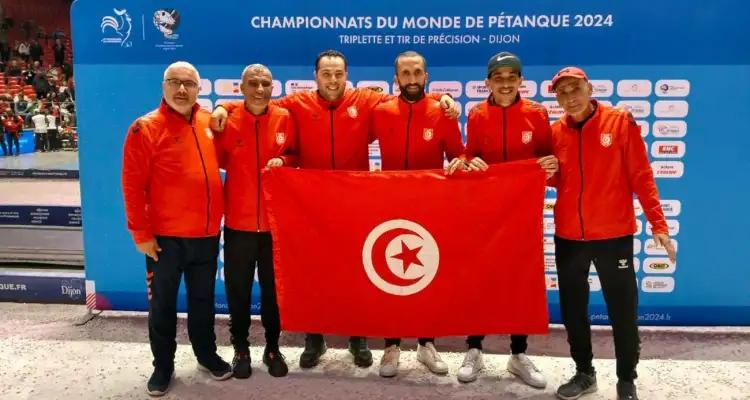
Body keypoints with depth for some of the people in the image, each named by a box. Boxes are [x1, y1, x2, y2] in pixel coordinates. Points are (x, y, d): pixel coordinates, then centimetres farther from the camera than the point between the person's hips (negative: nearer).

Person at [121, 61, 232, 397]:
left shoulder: (209, 123, 5)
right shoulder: (146, 128, -9)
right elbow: (133, 186, -11)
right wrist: (141, 233, -12)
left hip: (207, 233, 4)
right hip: (165, 237, -4)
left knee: (203, 299, 18)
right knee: (163, 303, 11)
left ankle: (206, 354, 35)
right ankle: (163, 365, 28)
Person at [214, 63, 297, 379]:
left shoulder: (284, 118, -2)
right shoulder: (228, 121, -4)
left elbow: (297, 156, 7)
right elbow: (219, 161, 5)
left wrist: (283, 160, -11)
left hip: (276, 221, 1)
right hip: (238, 222, 0)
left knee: (274, 287, 12)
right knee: (238, 288, 11)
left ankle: (273, 347, 30)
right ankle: (240, 347, 30)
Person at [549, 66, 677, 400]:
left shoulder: (620, 122, -6)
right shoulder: (555, 132, 3)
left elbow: (641, 176, -6)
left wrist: (658, 223, -11)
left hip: (614, 234, -3)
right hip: (568, 236, 4)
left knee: (623, 310, 6)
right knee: (573, 310, 13)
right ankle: (584, 373, 32)